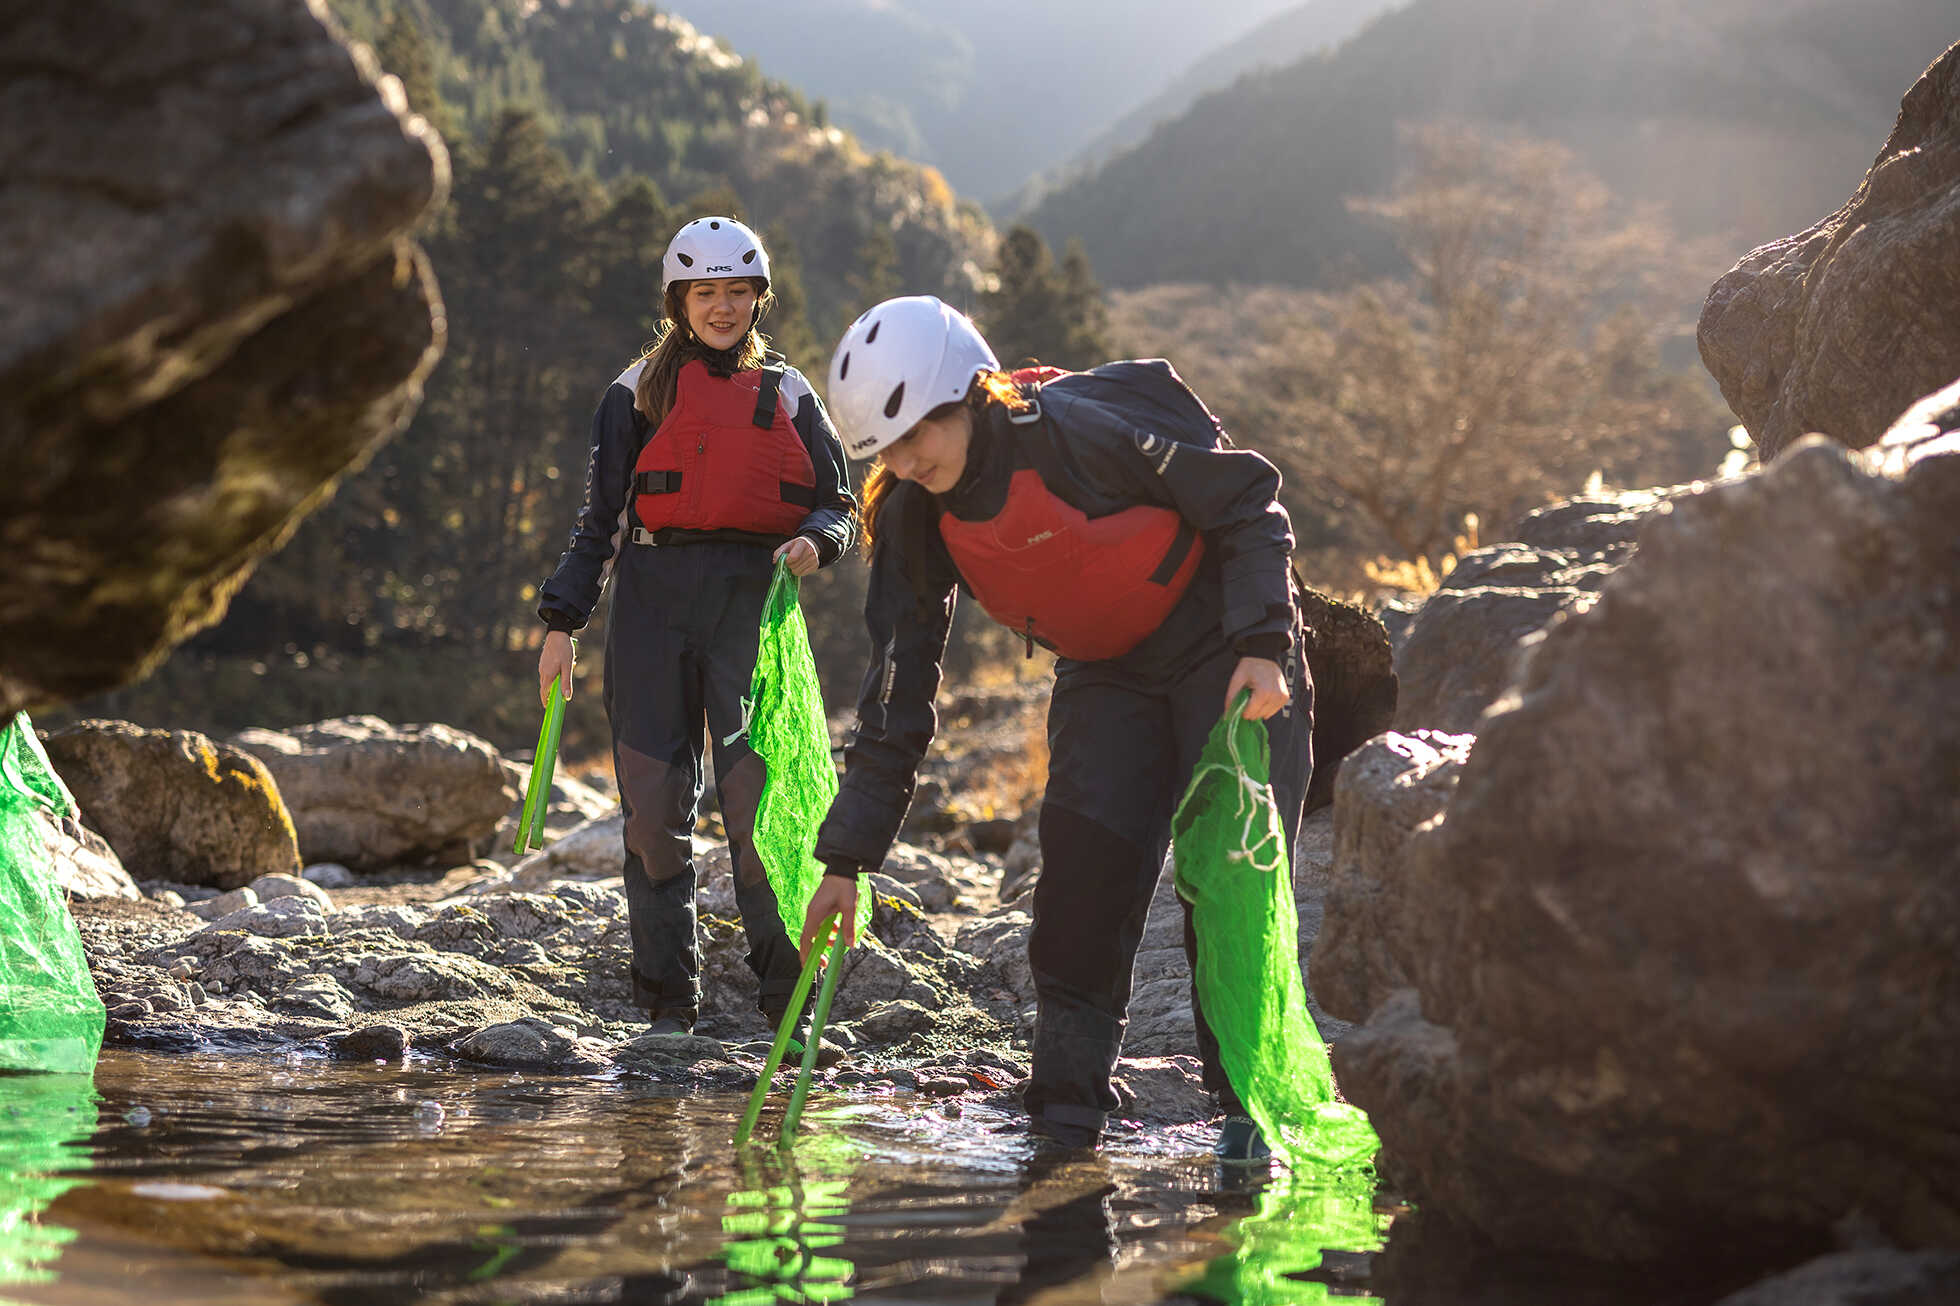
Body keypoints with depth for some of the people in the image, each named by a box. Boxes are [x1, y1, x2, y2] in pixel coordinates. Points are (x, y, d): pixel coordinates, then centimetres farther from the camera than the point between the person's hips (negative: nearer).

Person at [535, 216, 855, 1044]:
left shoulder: (787, 395, 16)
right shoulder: (639, 391, 14)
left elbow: (838, 504, 15)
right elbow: (600, 515, 12)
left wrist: (815, 541, -9)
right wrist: (562, 620, 4)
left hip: (752, 602, -1)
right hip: (653, 599, 1)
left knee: (759, 799, -9)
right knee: (653, 804, -2)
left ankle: (789, 1000, -2)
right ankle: (667, 1002, 6)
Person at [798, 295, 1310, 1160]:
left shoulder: (1087, 425, -29)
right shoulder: (914, 519, -11)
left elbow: (1247, 501, -18)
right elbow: (896, 691, -6)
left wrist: (1262, 648, -25)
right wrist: (846, 858, -9)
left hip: (1229, 654, -5)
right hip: (1105, 672, 5)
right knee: (1081, 870, -10)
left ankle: (1250, 1106, 2)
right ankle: (1066, 1114, -1)